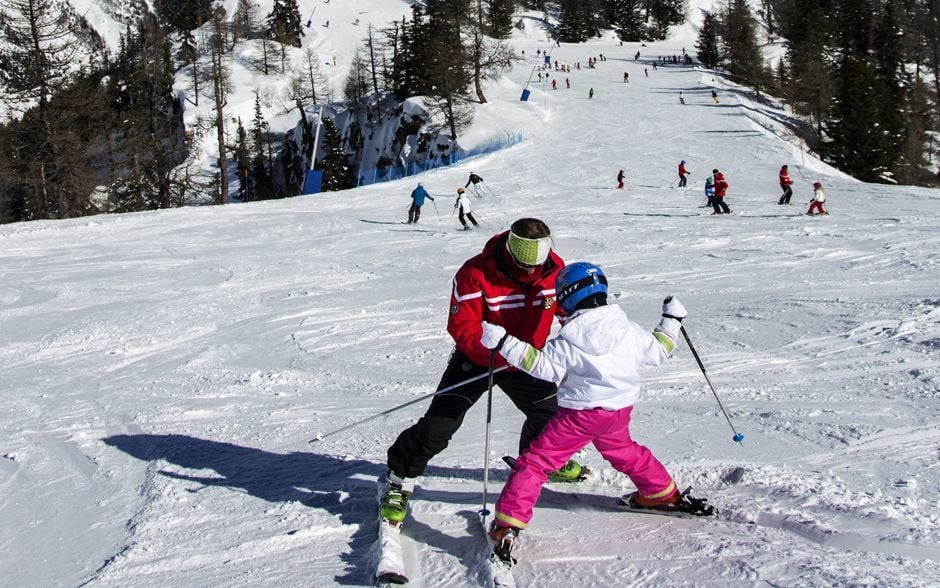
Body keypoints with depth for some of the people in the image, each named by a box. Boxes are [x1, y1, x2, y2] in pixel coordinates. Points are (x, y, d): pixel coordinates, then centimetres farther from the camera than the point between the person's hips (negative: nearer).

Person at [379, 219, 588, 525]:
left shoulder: (554, 269, -13)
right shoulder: (476, 274, -28)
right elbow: (461, 326, -29)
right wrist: (494, 351, -44)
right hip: (477, 359, -5)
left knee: (550, 410, 18)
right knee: (438, 425, -12)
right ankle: (399, 482, 5)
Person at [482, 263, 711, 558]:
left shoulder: (569, 340, -14)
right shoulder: (628, 330, -1)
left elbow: (543, 365, -13)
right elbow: (656, 352, 11)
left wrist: (503, 343, -14)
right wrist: (672, 321, 27)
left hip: (579, 415, -5)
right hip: (620, 411, 5)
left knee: (535, 461, -2)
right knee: (623, 451, 34)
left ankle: (507, 524, -11)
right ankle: (664, 494, 47)